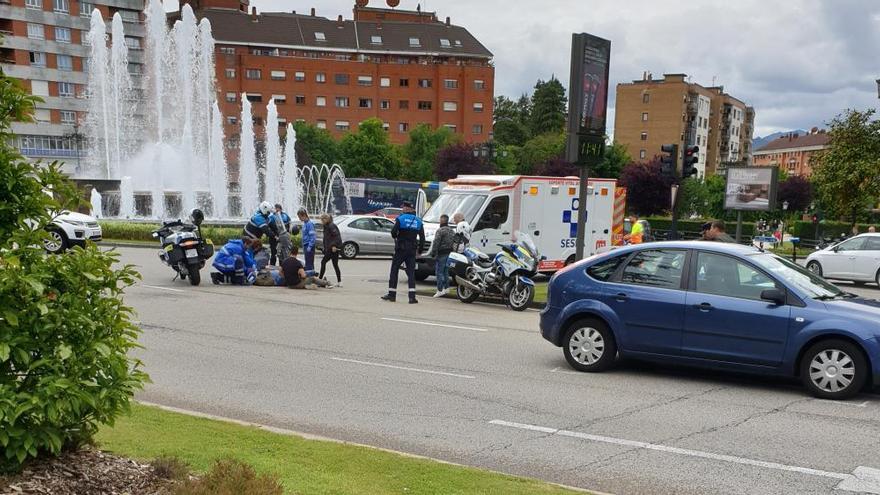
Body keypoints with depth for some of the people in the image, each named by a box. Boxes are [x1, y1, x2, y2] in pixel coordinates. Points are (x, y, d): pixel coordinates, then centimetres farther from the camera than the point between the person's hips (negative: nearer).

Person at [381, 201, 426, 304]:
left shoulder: (400, 218, -6)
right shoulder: (418, 221, 7)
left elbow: (393, 232, -13)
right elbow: (422, 237, 6)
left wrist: (396, 238, 9)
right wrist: (420, 249, 13)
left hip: (401, 249, -3)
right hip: (412, 250, 3)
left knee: (394, 270, 7)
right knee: (411, 272, 3)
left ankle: (392, 294, 9)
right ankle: (412, 296, -7)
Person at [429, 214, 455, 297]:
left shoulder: (440, 230, -12)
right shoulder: (452, 231, 15)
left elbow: (436, 243, -16)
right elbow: (454, 242, 18)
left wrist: (433, 253, -12)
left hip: (441, 253, -8)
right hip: (449, 253, 8)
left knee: (439, 272, -5)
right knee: (445, 271, 17)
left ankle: (440, 290, -6)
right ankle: (446, 288, 20)